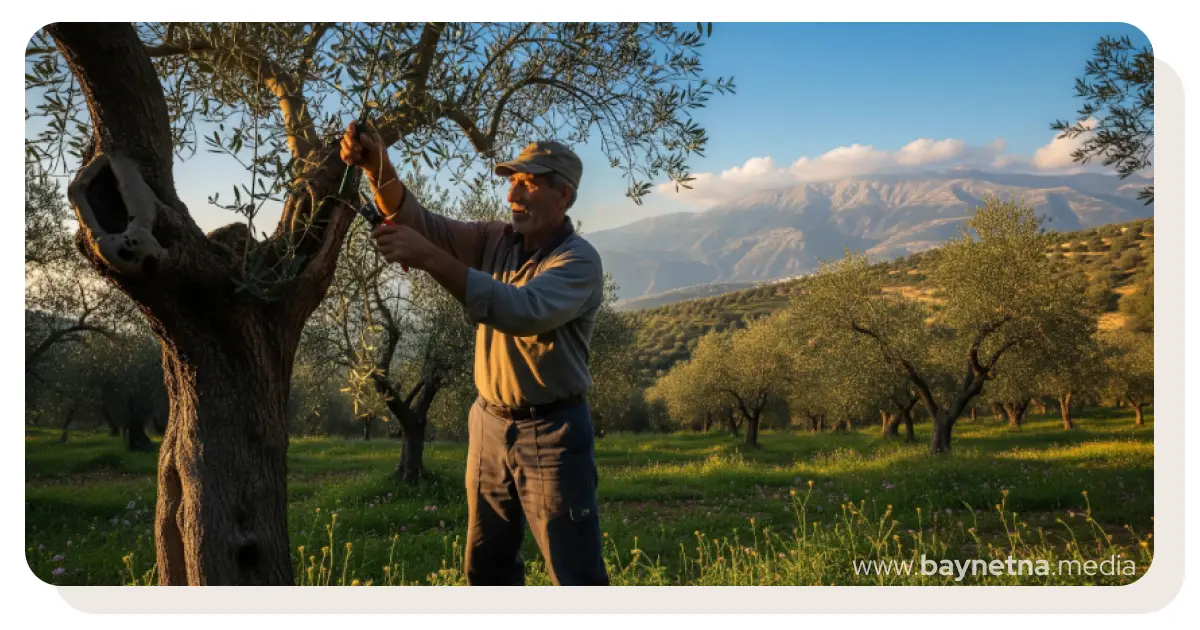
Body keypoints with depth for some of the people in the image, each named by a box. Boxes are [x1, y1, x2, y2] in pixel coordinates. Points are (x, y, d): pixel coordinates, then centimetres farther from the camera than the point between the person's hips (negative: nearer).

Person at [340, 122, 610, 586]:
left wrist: (430, 259, -35)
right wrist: (380, 170, -25)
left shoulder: (579, 261, -16)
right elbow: (420, 221, -5)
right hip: (490, 424, 7)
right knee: (486, 565, 15)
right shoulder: (496, 240, 4)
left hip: (551, 431, -6)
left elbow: (522, 310, -32)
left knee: (576, 575, -2)